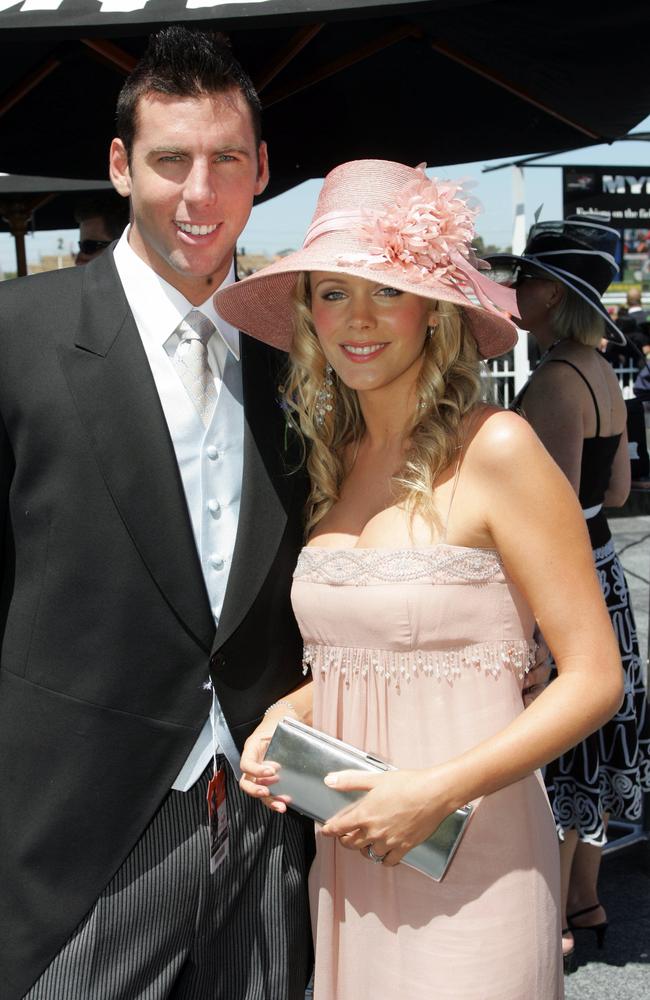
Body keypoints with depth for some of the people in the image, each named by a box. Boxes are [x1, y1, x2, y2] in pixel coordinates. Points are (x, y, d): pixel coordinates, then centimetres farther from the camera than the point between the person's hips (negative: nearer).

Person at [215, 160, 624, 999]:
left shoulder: (494, 449, -13)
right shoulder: (336, 460, 6)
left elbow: (595, 679, -12)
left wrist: (437, 791, -18)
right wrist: (281, 718, -1)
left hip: (468, 858, -5)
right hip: (346, 856, 6)